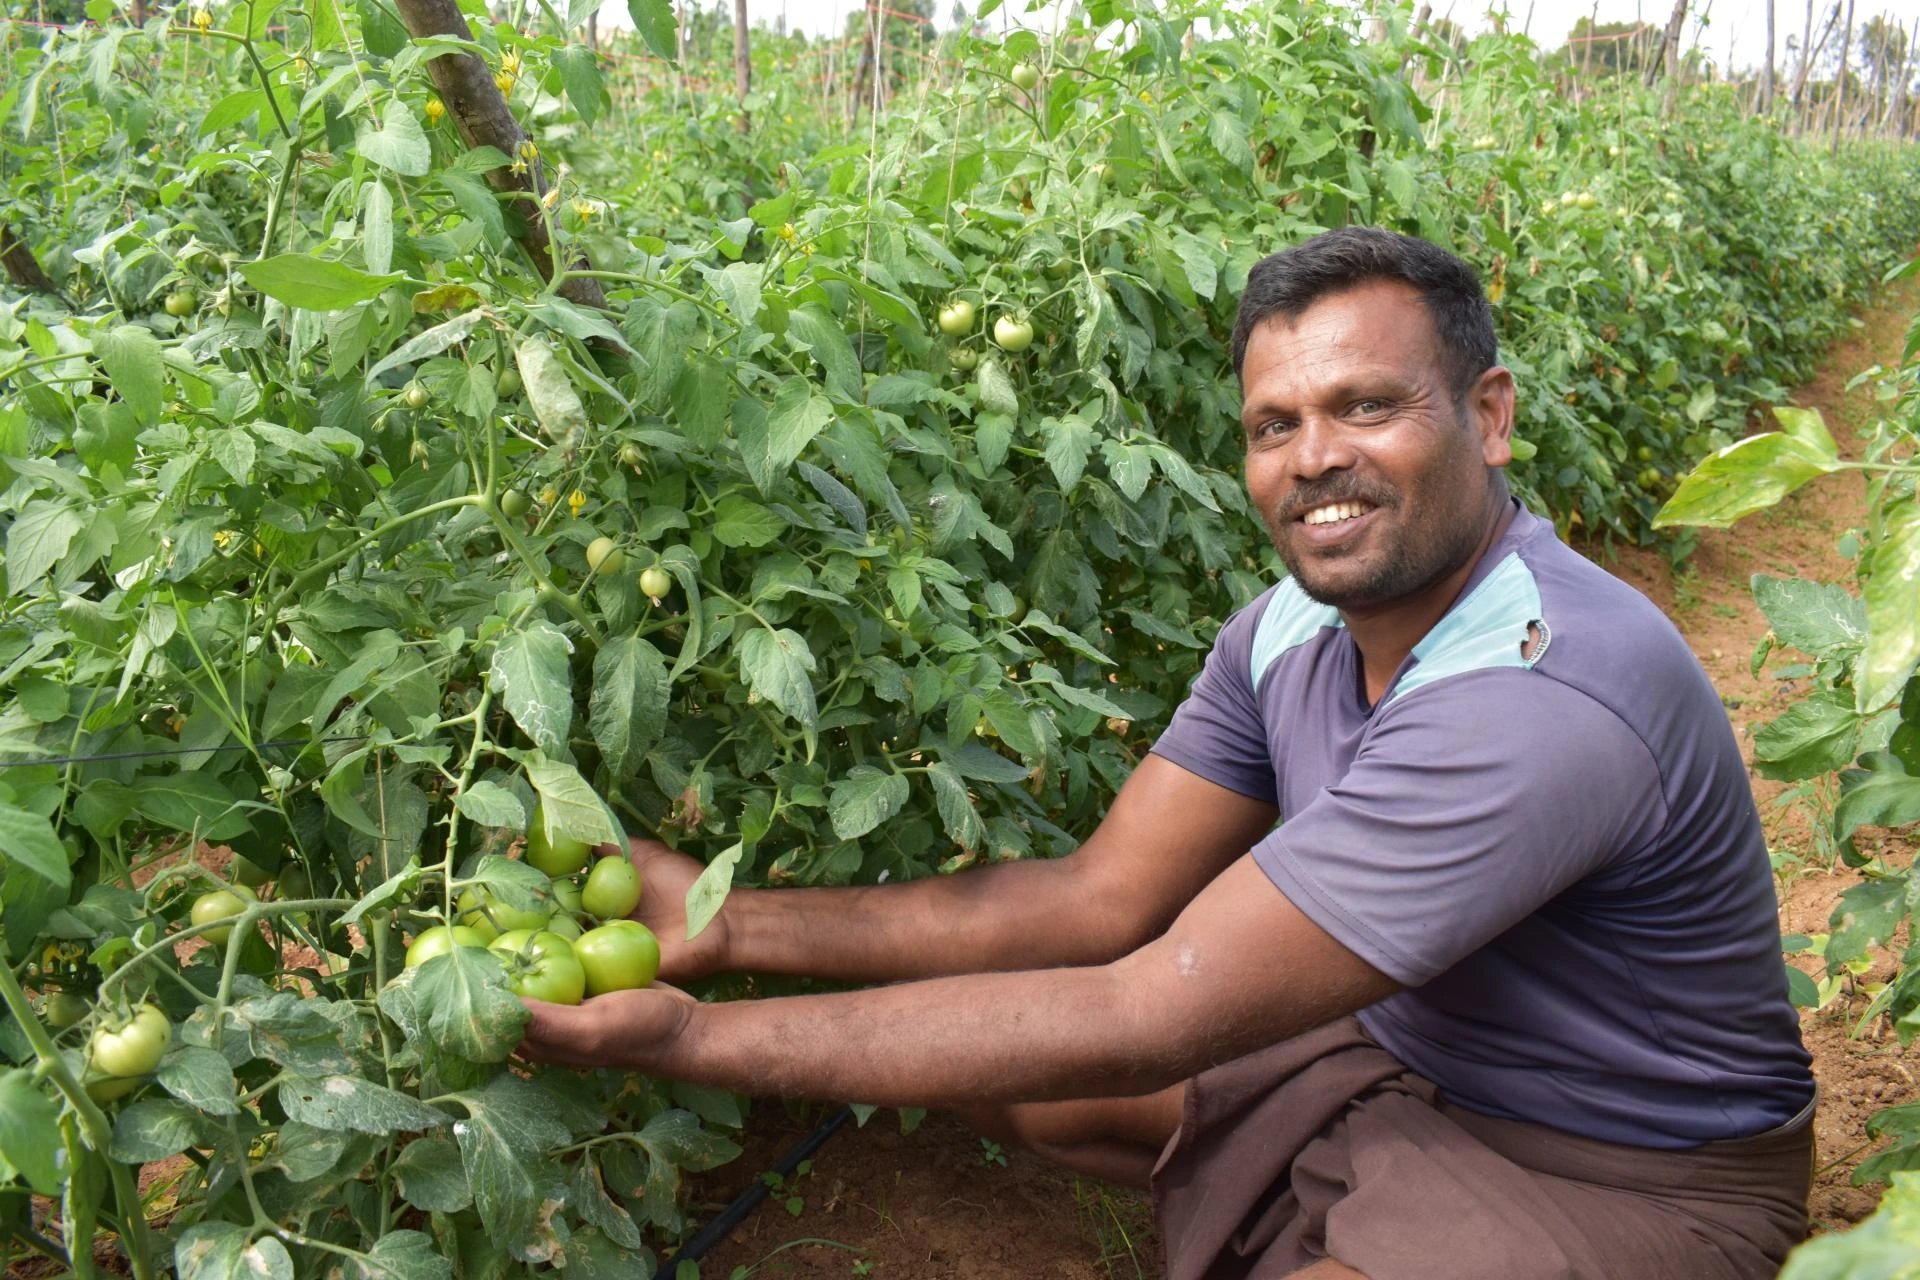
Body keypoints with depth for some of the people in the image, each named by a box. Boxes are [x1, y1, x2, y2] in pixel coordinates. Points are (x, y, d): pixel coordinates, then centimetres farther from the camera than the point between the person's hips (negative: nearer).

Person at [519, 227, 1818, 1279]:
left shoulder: (1550, 700, -34)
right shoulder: (1293, 629, -6)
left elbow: (1143, 1023, -33)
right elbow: (1101, 900, -5)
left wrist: (687, 1036, -29)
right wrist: (733, 924, -11)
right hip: (1397, 1057, 7)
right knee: (987, 1065, 2)